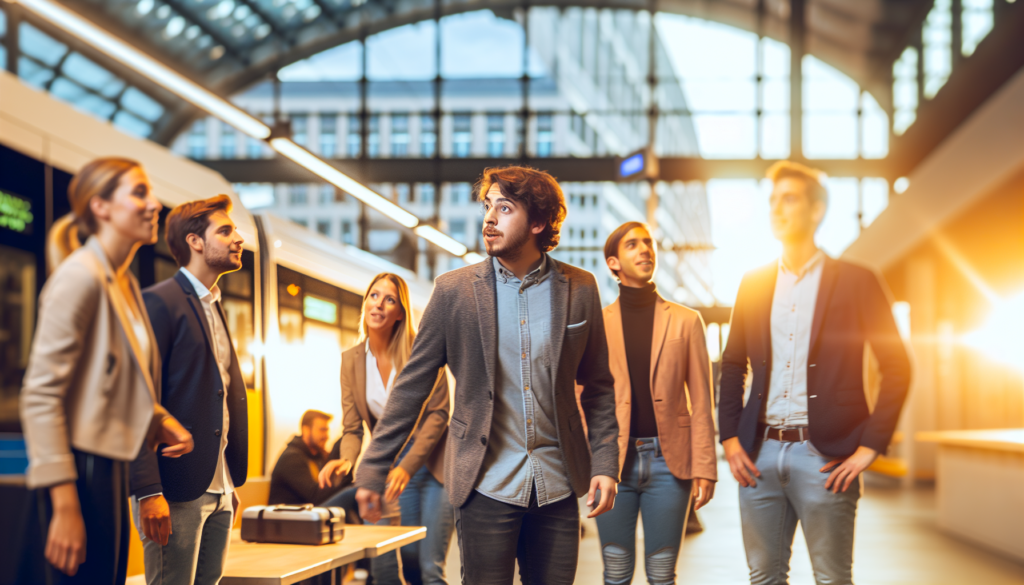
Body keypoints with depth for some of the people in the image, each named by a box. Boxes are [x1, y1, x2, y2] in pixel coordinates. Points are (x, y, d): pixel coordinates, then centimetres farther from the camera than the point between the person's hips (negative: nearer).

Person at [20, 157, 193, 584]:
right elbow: (40, 394, -18)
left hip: (111, 466, 9)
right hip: (83, 467, -9)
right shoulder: (80, 276, -13)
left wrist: (160, 420, 3)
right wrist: (64, 505, -23)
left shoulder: (125, 283, 15)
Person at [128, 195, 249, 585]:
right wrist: (148, 491, -20)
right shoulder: (159, 302, -8)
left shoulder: (214, 307, 19)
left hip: (218, 491, 8)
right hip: (177, 491, -8)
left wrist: (231, 484, 16)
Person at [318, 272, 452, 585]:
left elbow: (438, 413, -11)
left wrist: (408, 466, -20)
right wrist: (346, 459, -20)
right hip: (390, 467, 4)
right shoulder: (351, 360, 1)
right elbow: (352, 427, 2)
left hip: (431, 463, -4)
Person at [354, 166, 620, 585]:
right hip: (487, 485, -2)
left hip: (557, 486, 2)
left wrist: (605, 464, 0)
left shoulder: (580, 290, 3)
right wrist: (372, 471, -2)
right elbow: (411, 386, 1)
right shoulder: (454, 290, -1)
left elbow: (597, 388, 10)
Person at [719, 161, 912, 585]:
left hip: (824, 455, -4)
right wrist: (729, 437, 7)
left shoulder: (856, 282, 0)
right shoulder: (754, 284, 12)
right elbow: (732, 364, 18)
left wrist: (870, 445, -8)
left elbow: (897, 367, -2)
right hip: (760, 453, 4)